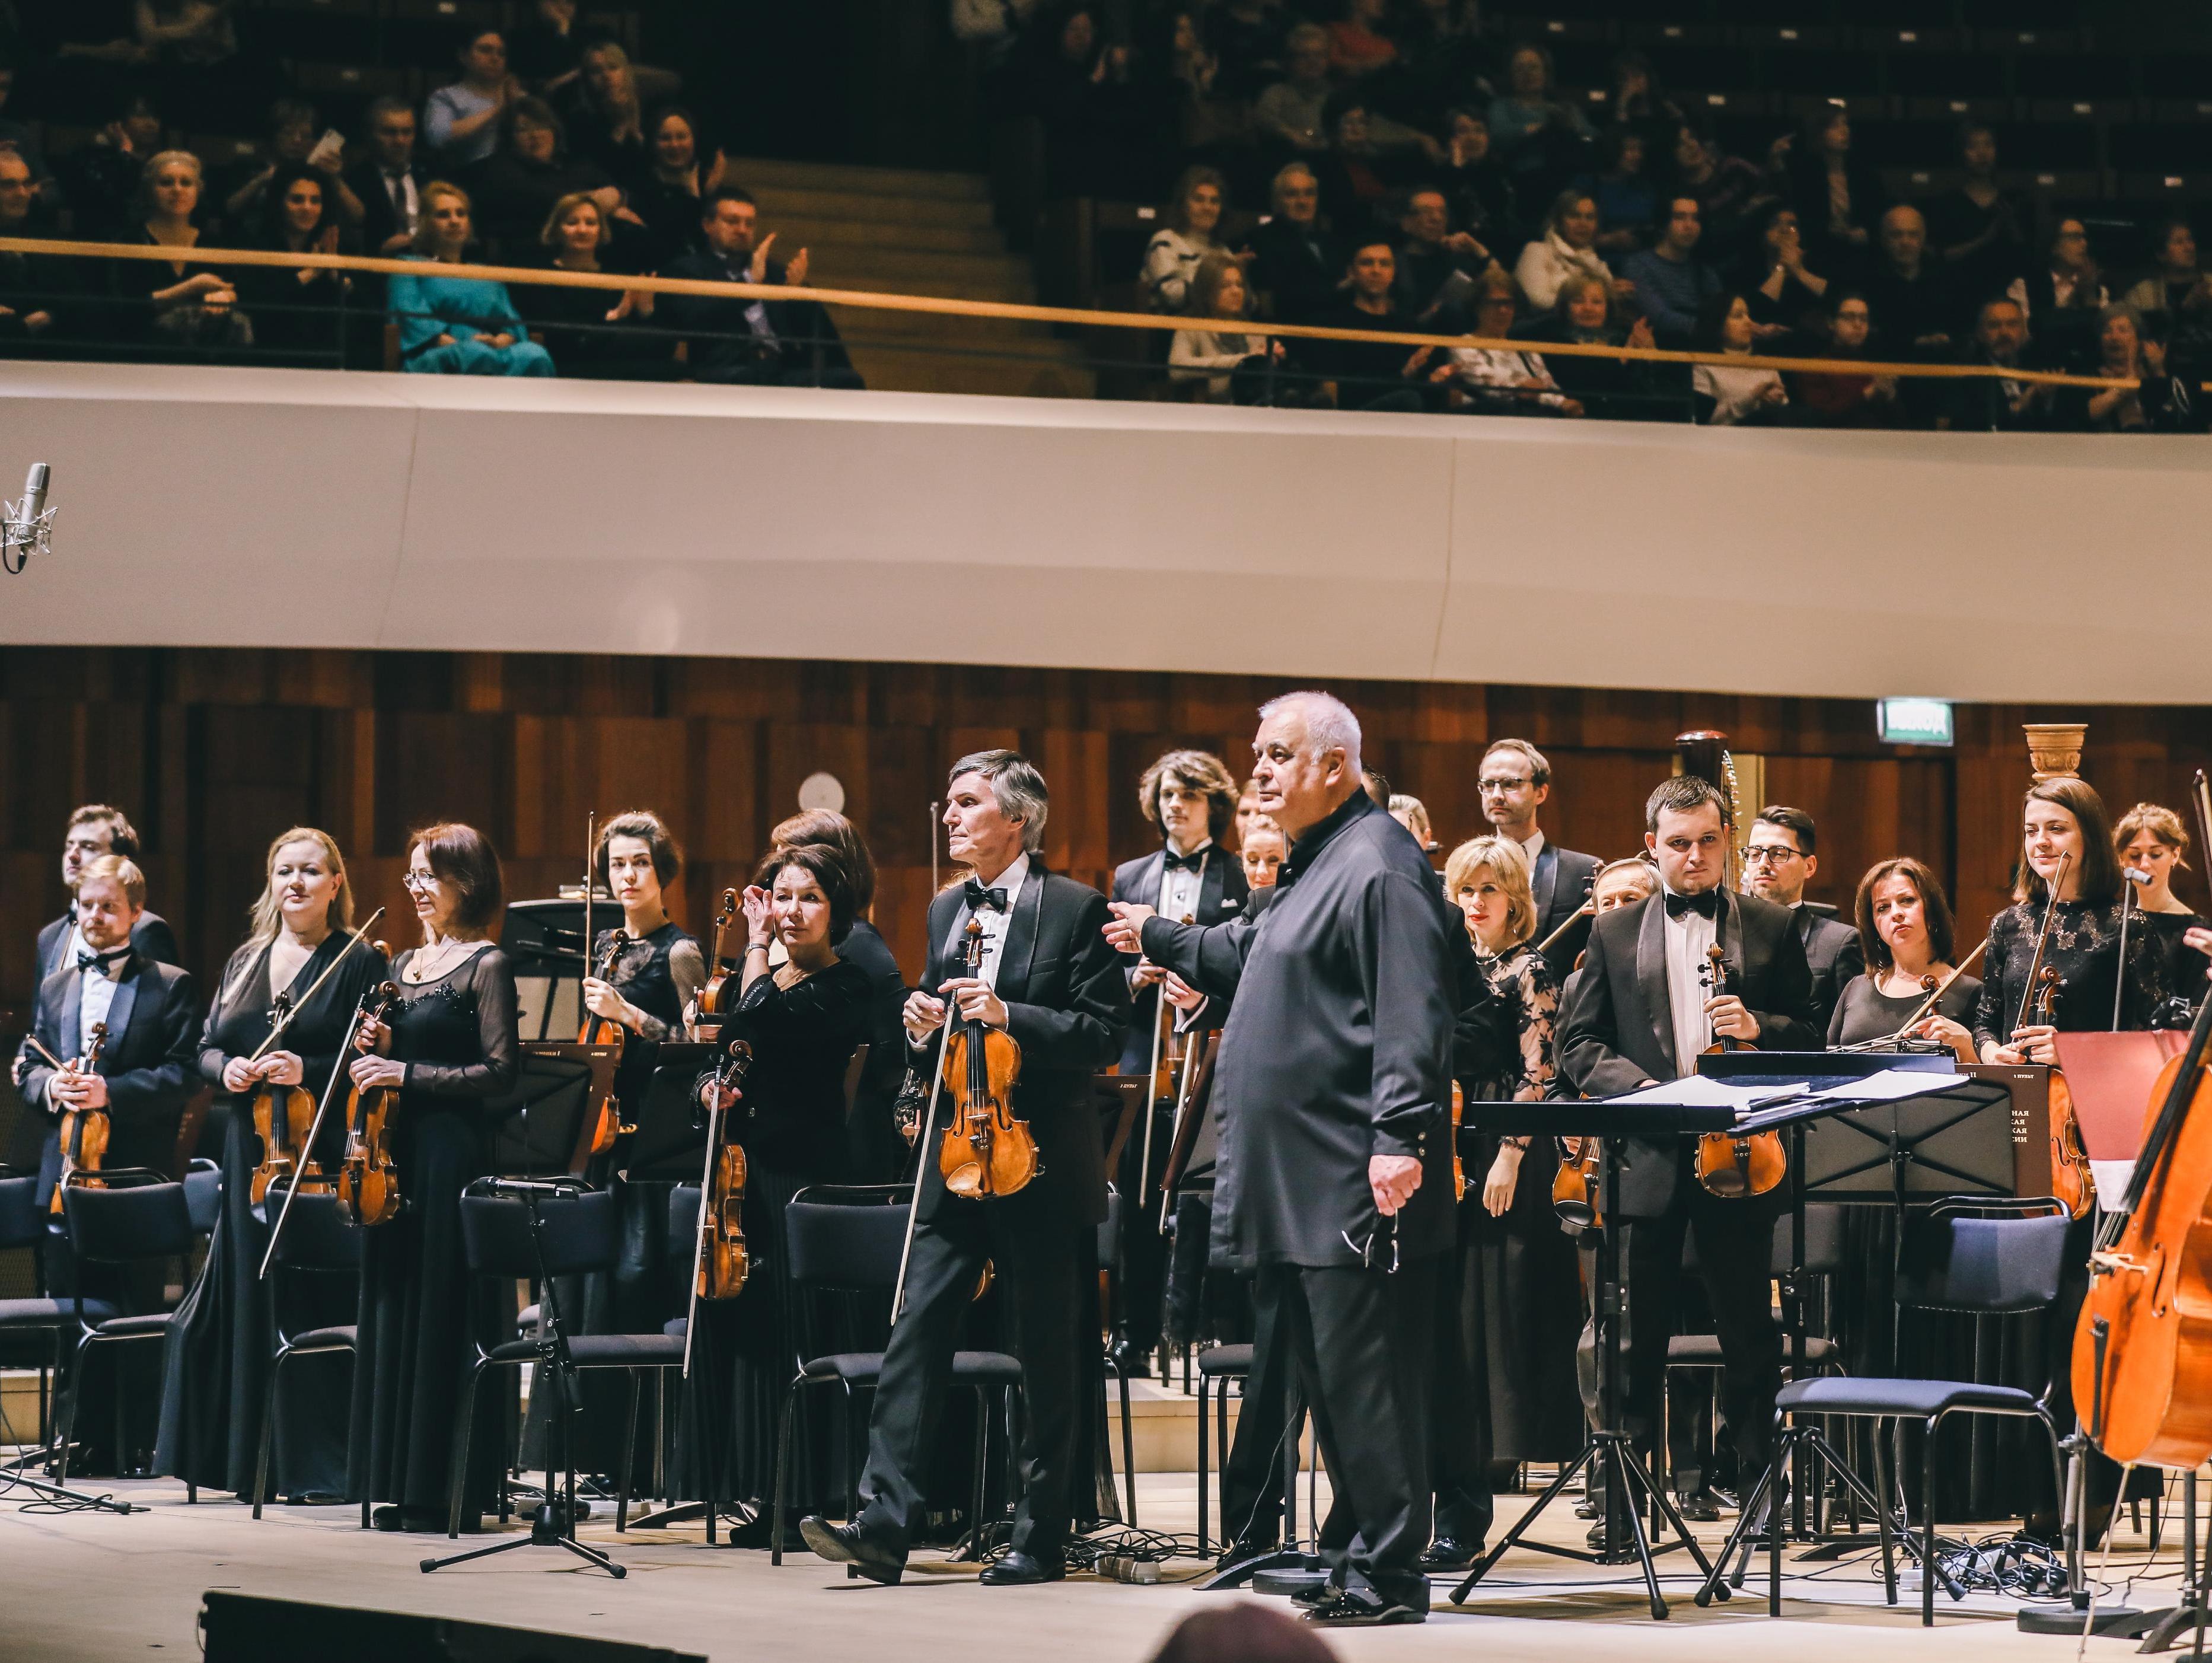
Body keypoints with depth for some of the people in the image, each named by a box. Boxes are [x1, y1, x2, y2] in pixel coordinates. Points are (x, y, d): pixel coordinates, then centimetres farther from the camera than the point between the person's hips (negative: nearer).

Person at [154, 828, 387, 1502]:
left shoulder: (361, 963, -1)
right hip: (248, 1157, 6)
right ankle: (241, 1459, 14)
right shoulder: (245, 962, 17)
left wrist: (309, 1071, -20)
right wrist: (225, 1068, -4)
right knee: (243, 1301, 6)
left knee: (315, 1311, -6)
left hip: (320, 1160, -6)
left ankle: (315, 1468, -2)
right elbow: (206, 1048, 18)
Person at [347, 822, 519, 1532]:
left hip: (453, 1153, -8)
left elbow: (500, 1071, -12)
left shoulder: (485, 966, -5)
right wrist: (378, 1049, 2)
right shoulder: (404, 965, 16)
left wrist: (408, 1073, -16)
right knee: (391, 1313, 7)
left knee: (446, 1320, -6)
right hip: (394, 1152, 8)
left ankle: (448, 1492, -3)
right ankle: (397, 1485, 11)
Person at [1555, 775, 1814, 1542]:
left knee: (1749, 1331, 4)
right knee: (1637, 1335, 3)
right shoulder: (1615, 932, 10)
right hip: (1647, 1157, 1)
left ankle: (1760, 1484, 12)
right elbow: (1578, 1045, 6)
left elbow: (1814, 1034, 7)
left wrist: (1760, 1028, -14)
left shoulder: (1772, 928, 9)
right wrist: (1643, 1088, -10)